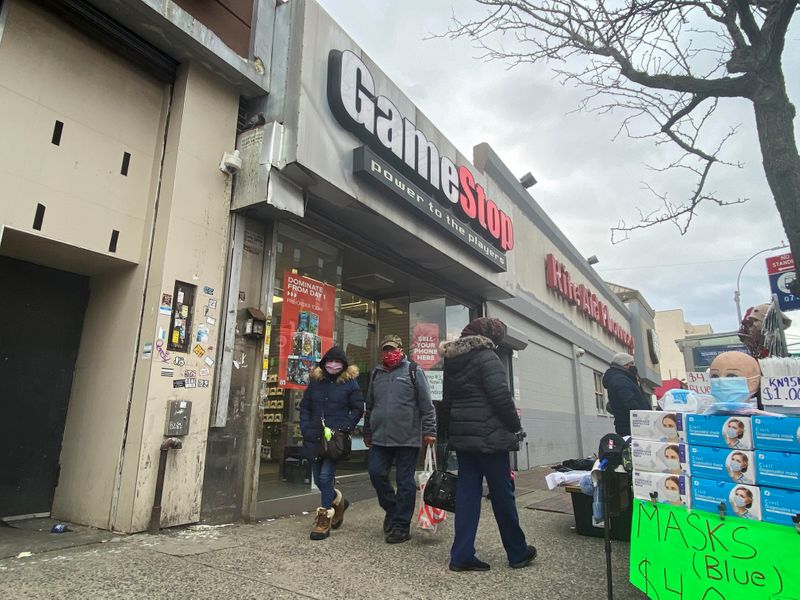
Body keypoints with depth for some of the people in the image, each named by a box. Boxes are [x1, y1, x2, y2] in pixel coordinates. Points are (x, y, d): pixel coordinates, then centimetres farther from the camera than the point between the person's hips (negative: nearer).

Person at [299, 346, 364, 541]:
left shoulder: (349, 383, -2)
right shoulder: (315, 381, 8)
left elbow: (358, 409, 0)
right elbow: (304, 407, 14)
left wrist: (344, 428, -9)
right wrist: (305, 428, 3)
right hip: (314, 437, 5)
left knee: (325, 477, -10)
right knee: (318, 479, 12)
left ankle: (324, 520, 5)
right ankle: (338, 501, 40)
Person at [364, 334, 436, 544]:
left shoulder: (413, 371, 0)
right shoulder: (376, 374, 14)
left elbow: (426, 405, -3)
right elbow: (370, 406, 21)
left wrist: (429, 431, -9)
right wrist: (367, 433, 21)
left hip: (407, 438, -4)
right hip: (380, 438, 5)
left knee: (405, 482, 3)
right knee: (376, 473, 3)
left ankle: (401, 526, 15)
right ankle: (392, 509, 28)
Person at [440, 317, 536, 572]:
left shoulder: (451, 361, 13)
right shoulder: (487, 357, -10)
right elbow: (501, 396, -17)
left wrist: (450, 432, 20)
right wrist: (516, 426, -5)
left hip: (462, 436, 7)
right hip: (489, 436, -7)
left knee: (466, 493, 9)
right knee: (502, 494, 6)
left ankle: (462, 555, 10)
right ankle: (517, 553, 21)